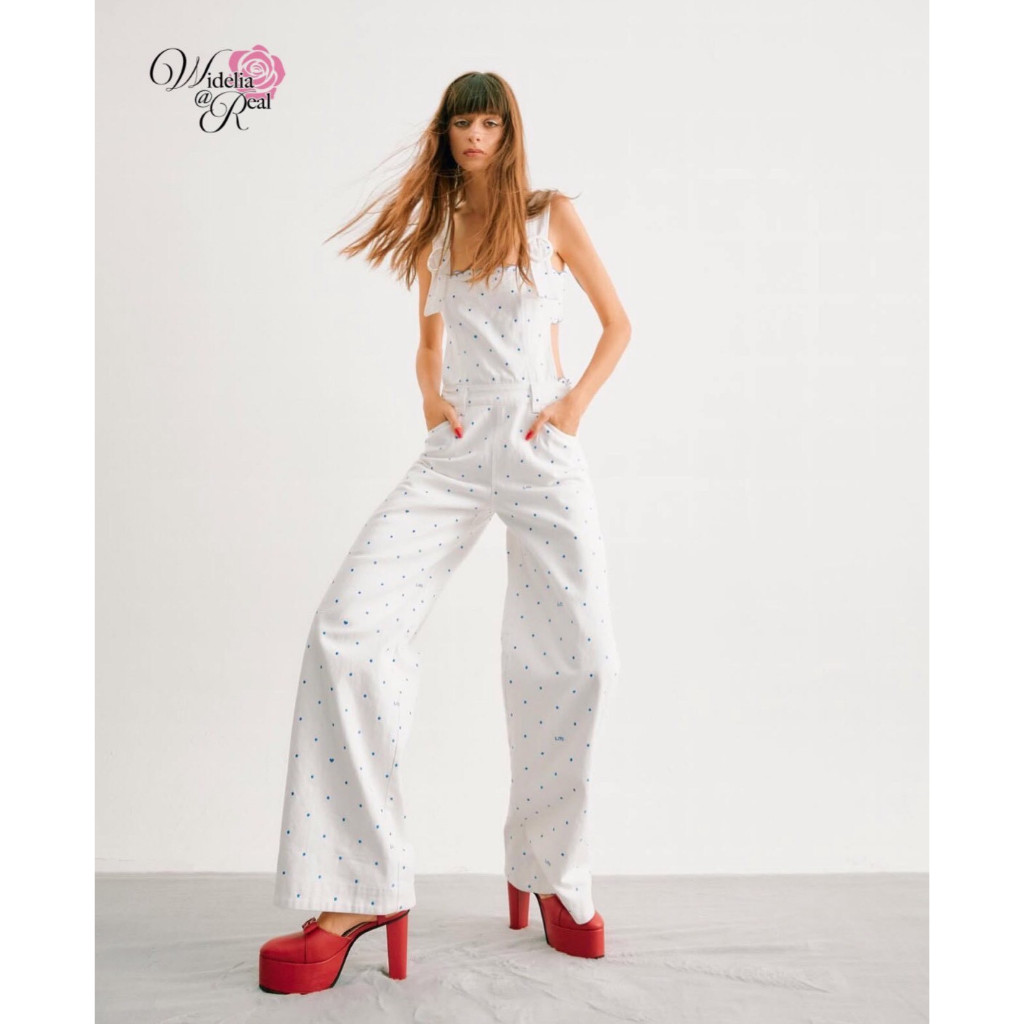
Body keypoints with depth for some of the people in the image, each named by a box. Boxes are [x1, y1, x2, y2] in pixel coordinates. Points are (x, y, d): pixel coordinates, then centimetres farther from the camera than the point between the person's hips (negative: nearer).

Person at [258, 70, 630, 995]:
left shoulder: (553, 215, 9)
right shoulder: (433, 229, 17)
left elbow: (617, 323, 13)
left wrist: (579, 400, -2)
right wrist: (430, 394, 7)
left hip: (544, 450, -2)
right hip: (456, 452, 2)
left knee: (578, 657, -11)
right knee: (348, 623, -18)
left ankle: (552, 873, 12)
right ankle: (360, 892, -14)